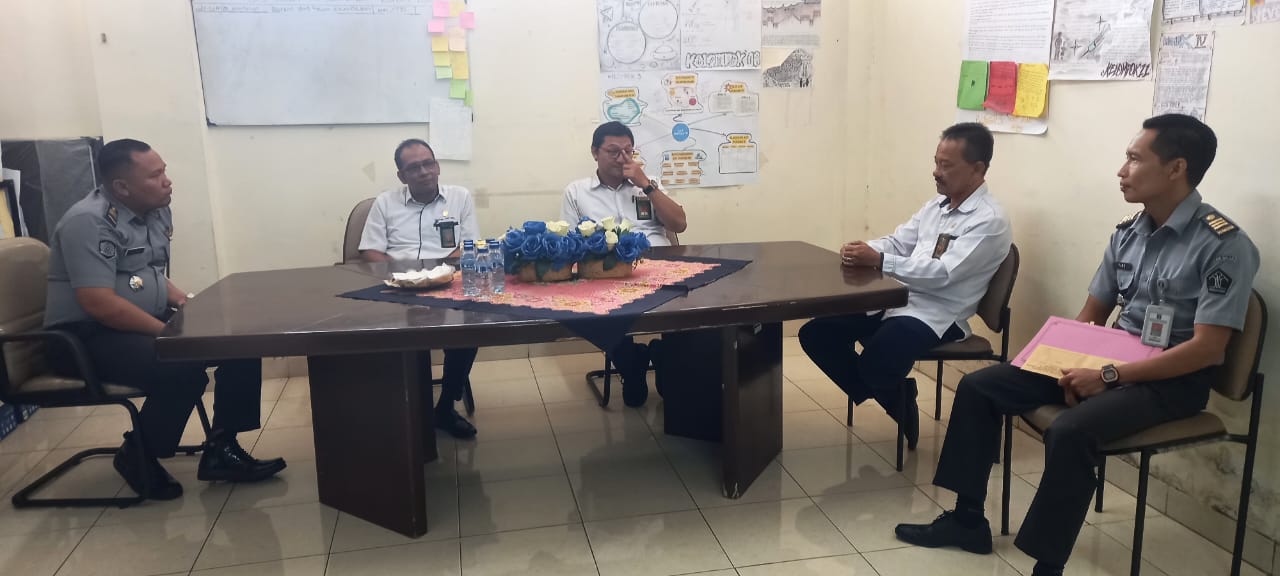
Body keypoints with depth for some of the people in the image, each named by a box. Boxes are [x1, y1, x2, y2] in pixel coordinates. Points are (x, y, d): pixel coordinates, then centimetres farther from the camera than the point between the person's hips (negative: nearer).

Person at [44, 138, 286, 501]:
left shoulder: (156, 212, 7)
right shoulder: (88, 222, -19)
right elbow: (99, 304, -27)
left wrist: (182, 301, 0)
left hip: (149, 324, 9)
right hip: (87, 337, -9)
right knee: (184, 370, -32)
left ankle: (220, 449, -1)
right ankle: (138, 456, -5)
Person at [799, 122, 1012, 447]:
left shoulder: (989, 221, -12)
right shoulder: (936, 205, 15)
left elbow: (942, 273, -23)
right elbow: (898, 242, 12)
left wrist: (878, 260, -27)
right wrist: (864, 252, -11)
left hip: (935, 316, -8)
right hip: (896, 300, 8)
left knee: (874, 362, -33)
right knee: (816, 334, -4)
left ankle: (901, 405, 4)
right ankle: (887, 396, 8)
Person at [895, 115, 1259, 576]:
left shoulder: (1224, 245, -16)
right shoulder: (1128, 232, 5)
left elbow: (1206, 349, -21)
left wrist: (1109, 377, -25)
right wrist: (1075, 366, -9)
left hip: (1173, 380, -7)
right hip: (1109, 361, 7)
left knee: (1069, 431, -35)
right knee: (978, 387, -2)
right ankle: (967, 519, 7)